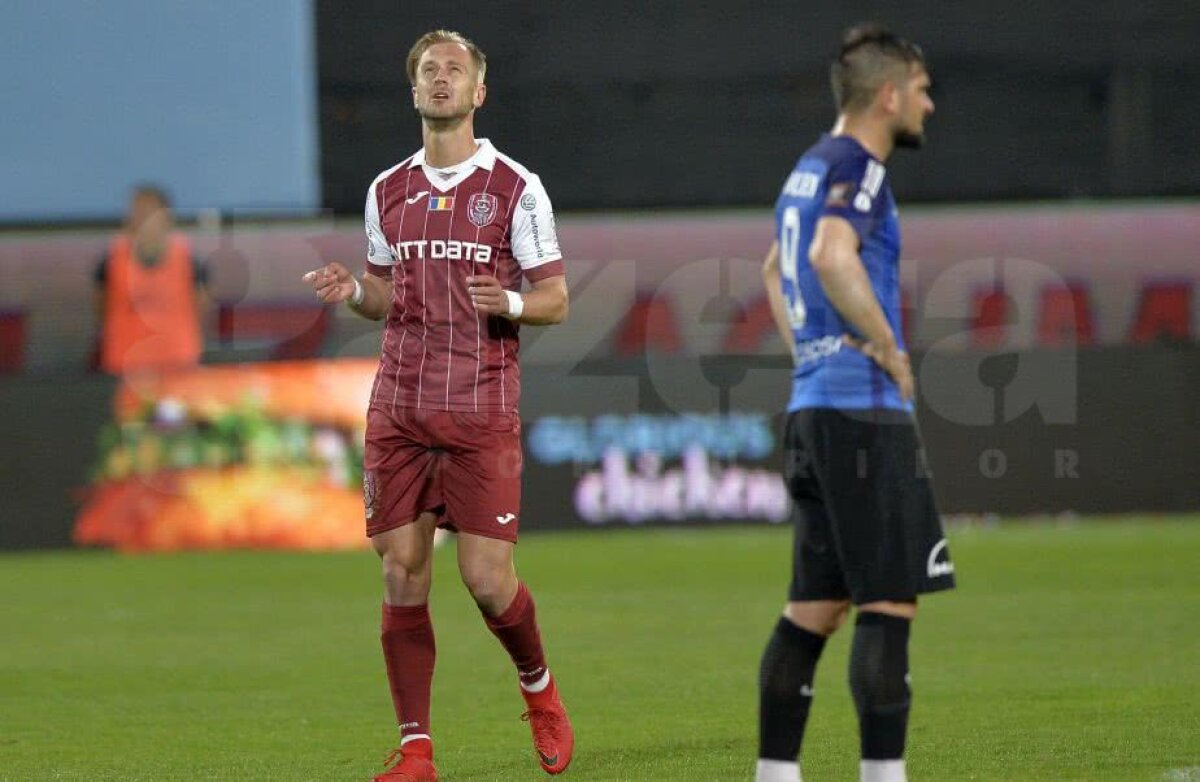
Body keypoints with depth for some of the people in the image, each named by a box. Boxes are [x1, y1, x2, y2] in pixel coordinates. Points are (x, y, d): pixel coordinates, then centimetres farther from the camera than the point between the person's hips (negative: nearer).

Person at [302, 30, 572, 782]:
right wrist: (352, 292, -2)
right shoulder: (388, 191, 12)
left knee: (488, 577, -7)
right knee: (403, 575, -2)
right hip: (399, 406, 3)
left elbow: (555, 299, 1)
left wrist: (509, 303, -20)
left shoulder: (516, 187, 0)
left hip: (482, 412, -3)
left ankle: (539, 689, 23)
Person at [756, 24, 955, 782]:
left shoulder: (810, 169, 19)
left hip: (813, 407, 10)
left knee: (817, 605, 11)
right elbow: (834, 257, -29)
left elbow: (776, 270, 36)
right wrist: (890, 349, -17)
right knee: (889, 604, -10)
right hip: (866, 409, -10)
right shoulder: (856, 165, -10)